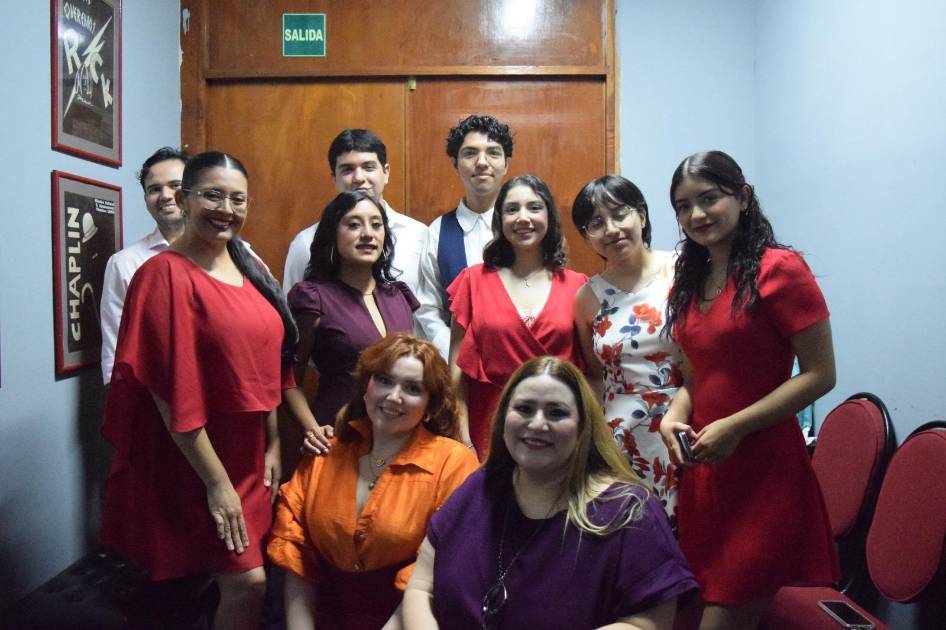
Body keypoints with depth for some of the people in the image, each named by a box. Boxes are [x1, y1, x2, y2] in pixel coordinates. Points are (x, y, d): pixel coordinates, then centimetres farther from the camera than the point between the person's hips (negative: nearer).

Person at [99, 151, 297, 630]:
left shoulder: (250, 270, 7)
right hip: (194, 459, -7)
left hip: (249, 452, 7)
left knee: (240, 577, 17)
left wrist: (273, 444, 7)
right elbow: (170, 389, -19)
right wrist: (216, 480, -17)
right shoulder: (165, 274, -16)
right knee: (246, 580, -4)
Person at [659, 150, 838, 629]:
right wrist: (674, 415, -2)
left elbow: (820, 374, -13)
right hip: (702, 471, 7)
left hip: (763, 469, -6)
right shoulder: (690, 280, 10)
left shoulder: (779, 268, -11)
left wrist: (734, 427, -18)